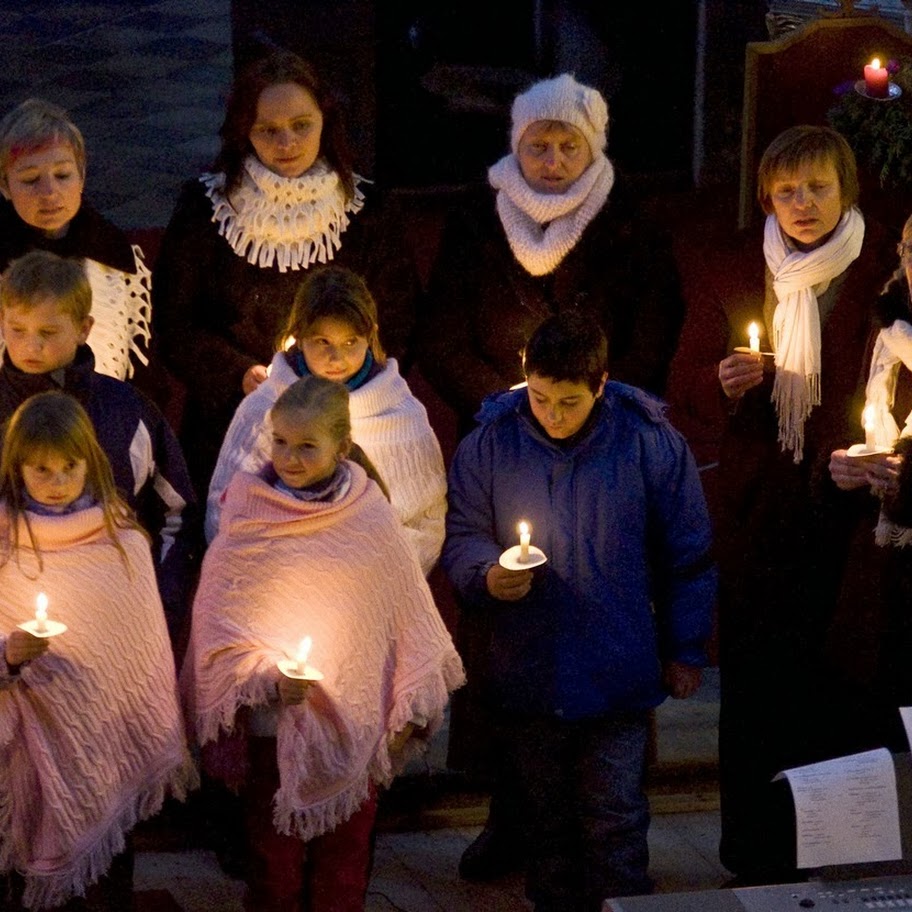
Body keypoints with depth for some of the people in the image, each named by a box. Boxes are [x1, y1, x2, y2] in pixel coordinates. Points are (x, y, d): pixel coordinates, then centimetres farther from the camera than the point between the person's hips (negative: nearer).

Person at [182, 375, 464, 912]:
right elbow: (217, 625, -5)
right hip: (273, 725, -1)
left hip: (353, 727, 1)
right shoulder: (247, 518, -6)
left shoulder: (371, 519, -5)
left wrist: (407, 708, 2)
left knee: (345, 867, 12)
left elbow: (410, 619, 2)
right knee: (274, 860, 9)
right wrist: (266, 675, -20)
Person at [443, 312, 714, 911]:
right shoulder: (489, 443, -2)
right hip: (525, 675, 2)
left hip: (618, 677, -2)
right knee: (546, 818, 14)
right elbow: (462, 538, 7)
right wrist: (486, 575, -16)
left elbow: (687, 557, 2)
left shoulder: (652, 442, -6)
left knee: (614, 823, 2)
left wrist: (685, 652, 5)